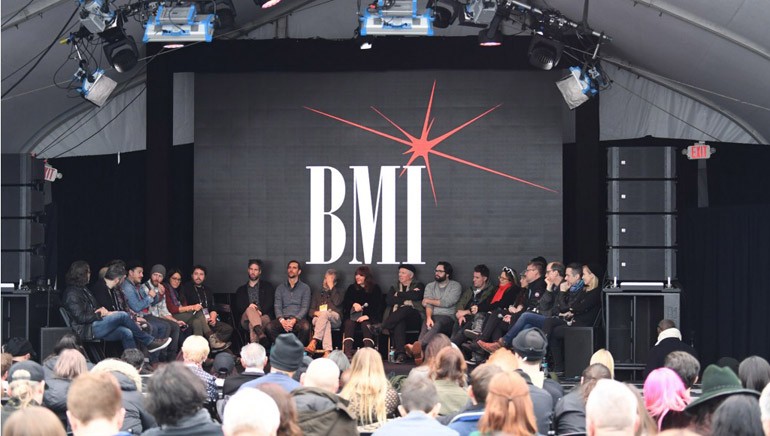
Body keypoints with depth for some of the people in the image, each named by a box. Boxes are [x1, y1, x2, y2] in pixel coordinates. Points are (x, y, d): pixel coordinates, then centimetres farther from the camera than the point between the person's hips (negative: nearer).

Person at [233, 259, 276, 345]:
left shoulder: (267, 286, 22)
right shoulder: (241, 290, 28)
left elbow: (269, 303, 5)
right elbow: (238, 306, 12)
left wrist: (260, 311, -15)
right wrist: (248, 307, -12)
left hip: (264, 316, -1)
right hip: (245, 320, 1)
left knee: (252, 325, -38)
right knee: (250, 309, -38)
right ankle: (260, 333, -64)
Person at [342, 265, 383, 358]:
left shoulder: (375, 289, 11)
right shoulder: (351, 288, 21)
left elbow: (378, 306, 2)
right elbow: (345, 303, 12)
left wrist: (368, 316, -13)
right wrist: (354, 304, -10)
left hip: (369, 318, -2)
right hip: (353, 316, 2)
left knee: (366, 324, -35)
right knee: (349, 323, -32)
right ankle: (347, 353, -47)